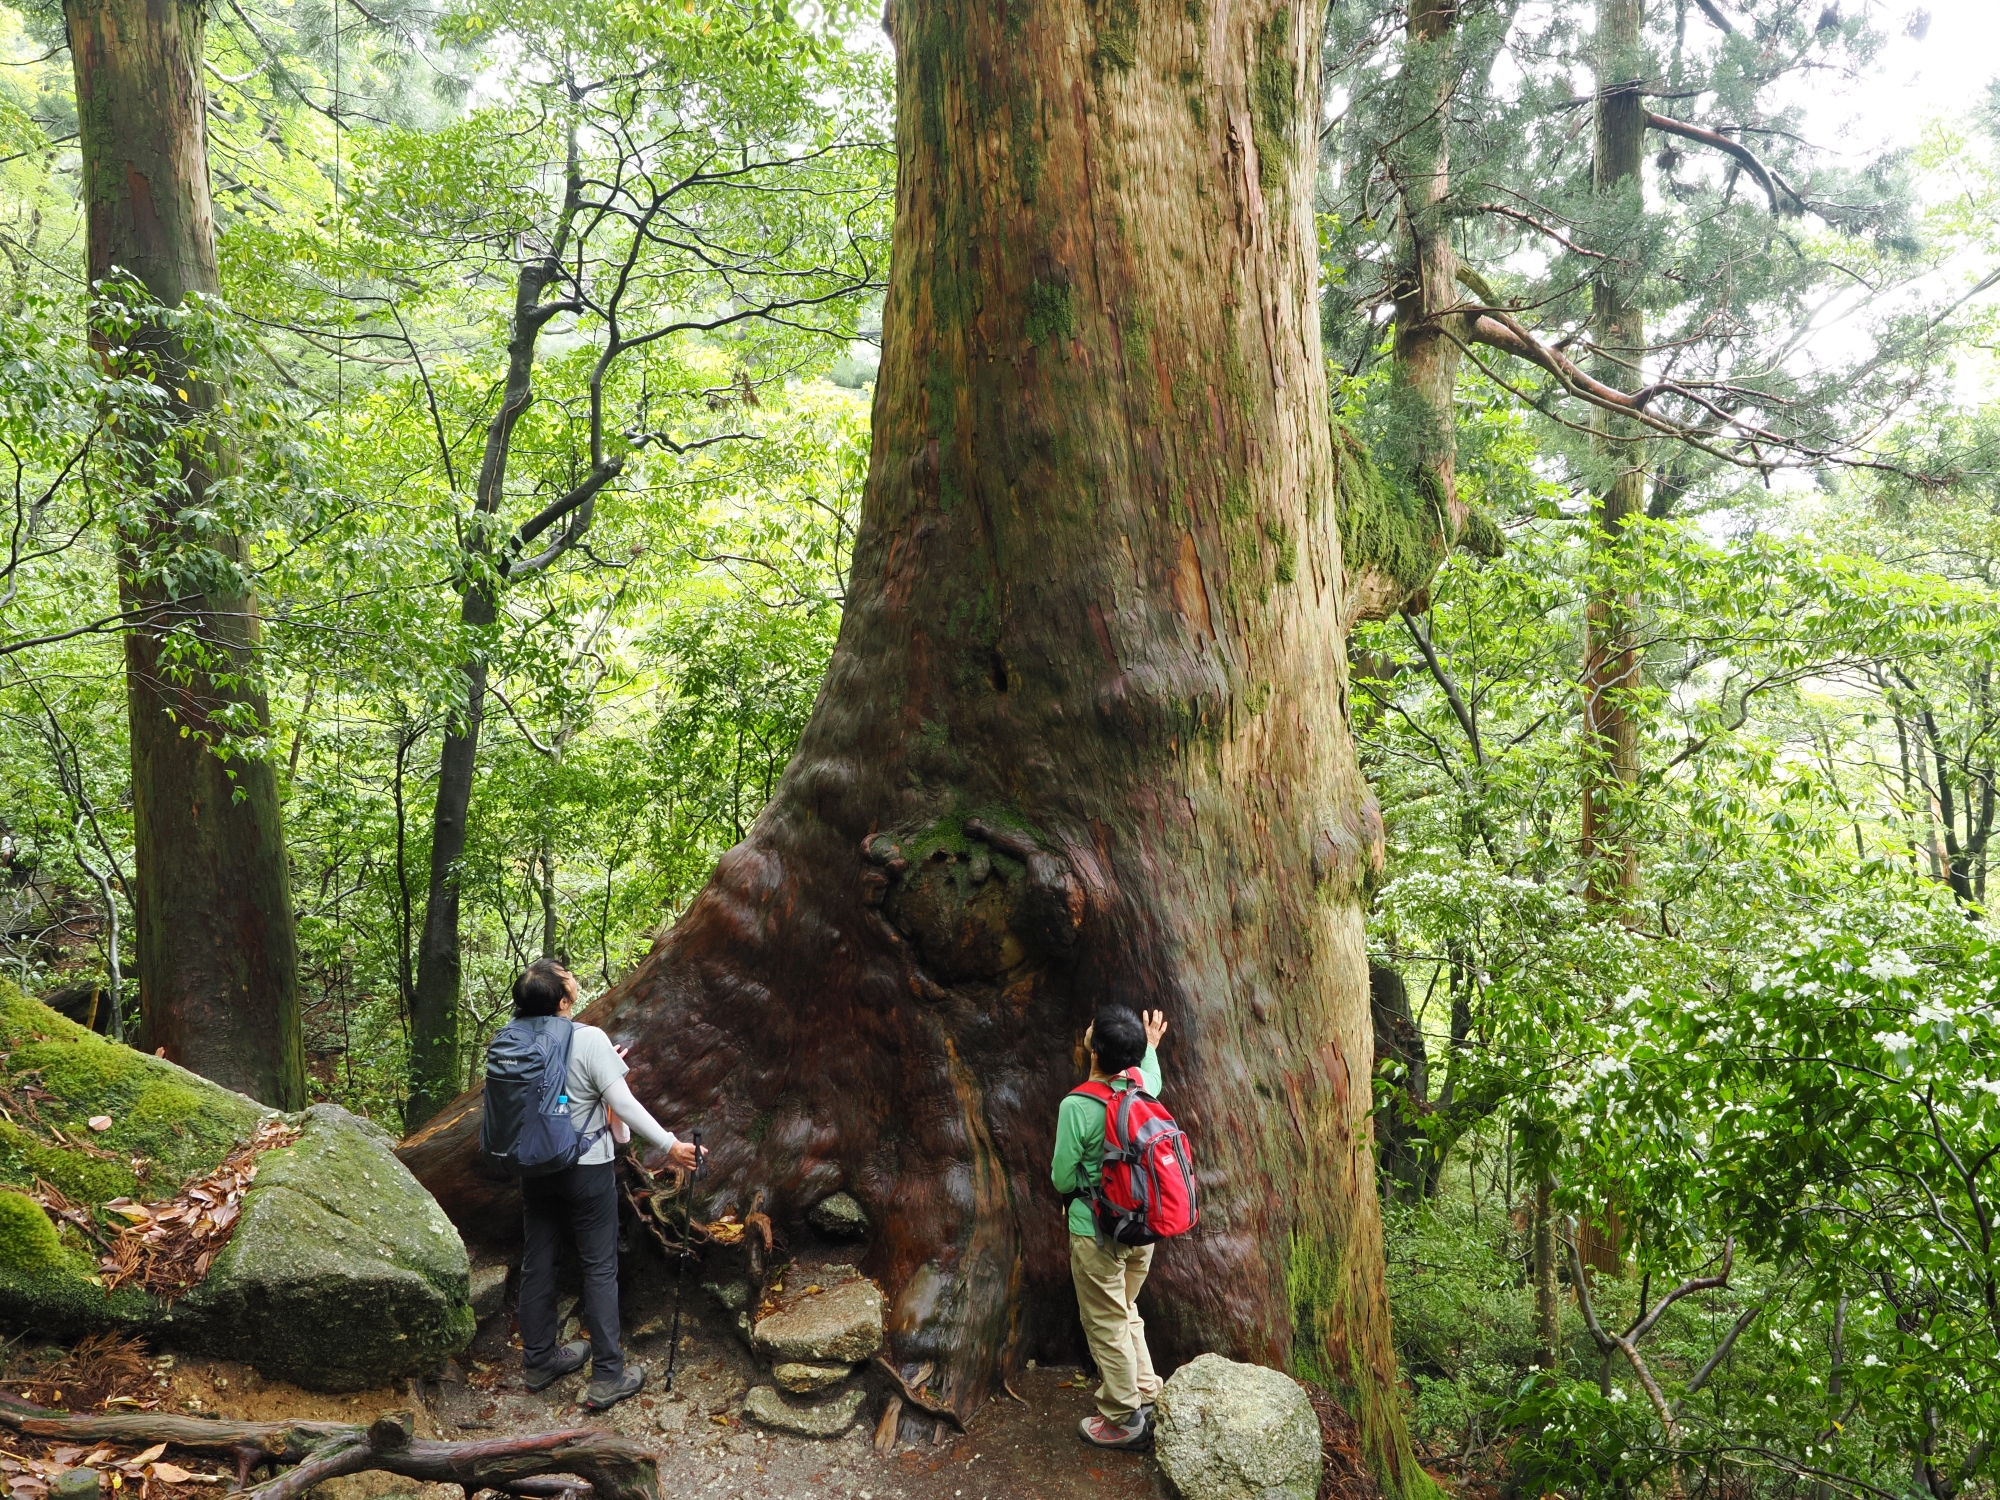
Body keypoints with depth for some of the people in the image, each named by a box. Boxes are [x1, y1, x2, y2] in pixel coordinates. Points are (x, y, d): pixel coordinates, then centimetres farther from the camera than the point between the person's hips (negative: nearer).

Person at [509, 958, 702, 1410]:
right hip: (587, 1169, -5)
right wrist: (669, 1146, -12)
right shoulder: (589, 1040, -20)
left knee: (537, 1264, 16)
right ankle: (607, 1376, 9)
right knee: (599, 1268, 4)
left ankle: (538, 1360, 31)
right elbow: (623, 1104, -20)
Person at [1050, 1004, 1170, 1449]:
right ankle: (1147, 1398, 30)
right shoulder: (1143, 1086, -7)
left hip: (1096, 1233, -6)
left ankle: (1123, 1421, 20)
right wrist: (1150, 1045, 39)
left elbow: (1062, 1180, -14)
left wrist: (1062, 1178, 9)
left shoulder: (1076, 1107, -24)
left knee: (1107, 1326, 9)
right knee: (1126, 1313, 24)